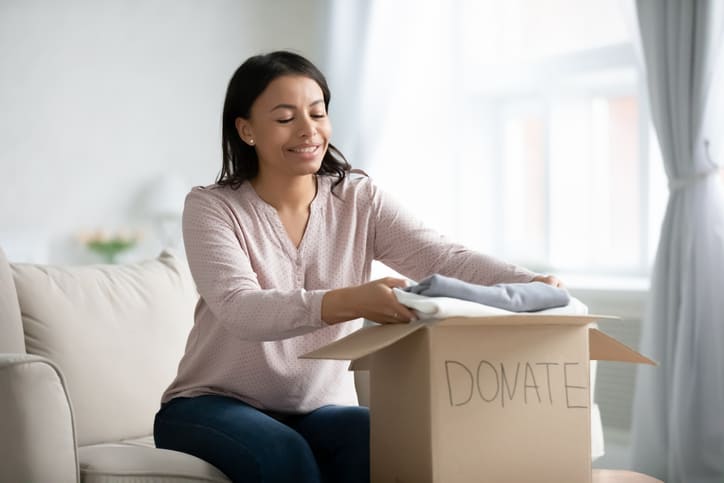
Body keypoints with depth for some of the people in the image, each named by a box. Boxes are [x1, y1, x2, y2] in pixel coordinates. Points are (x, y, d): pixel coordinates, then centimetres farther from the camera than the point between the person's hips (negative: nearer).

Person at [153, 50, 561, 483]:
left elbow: (443, 258, -15)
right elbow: (239, 310, -28)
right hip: (213, 407, -2)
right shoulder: (211, 207, -10)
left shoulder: (360, 201, -1)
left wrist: (529, 286, -37)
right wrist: (349, 302, -46)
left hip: (322, 410, 3)